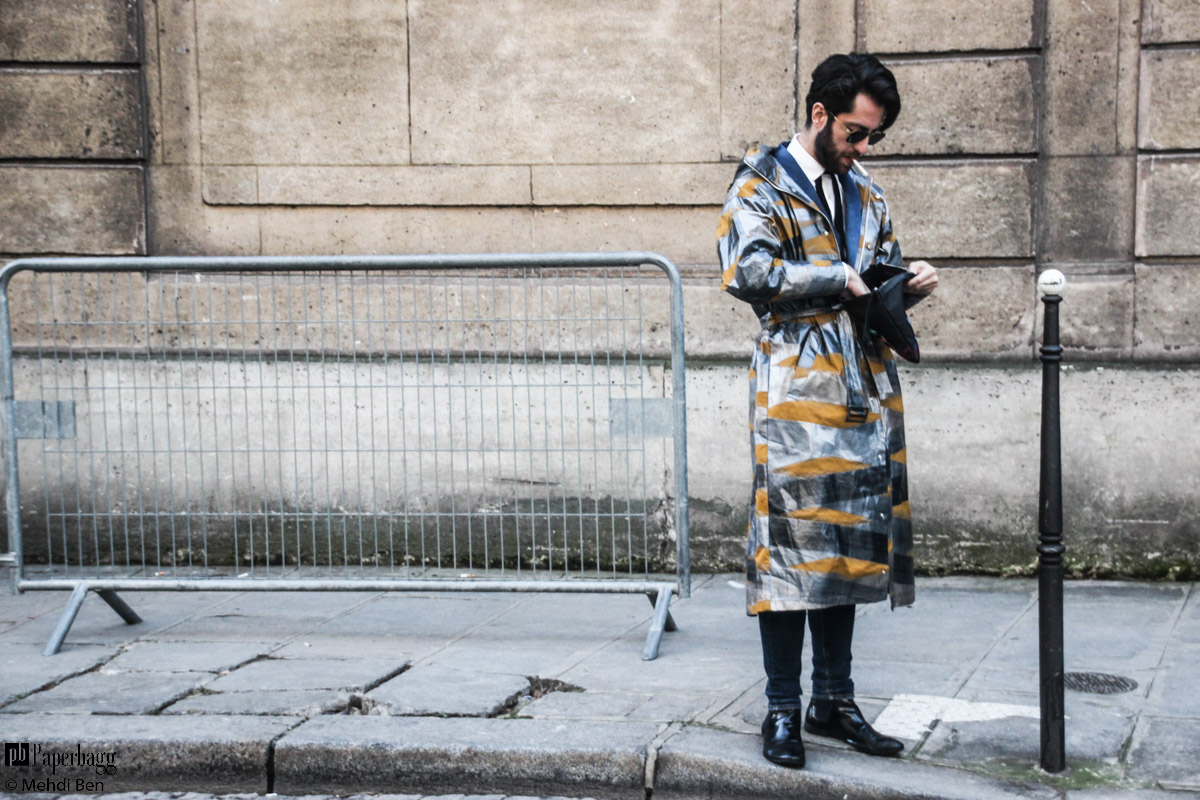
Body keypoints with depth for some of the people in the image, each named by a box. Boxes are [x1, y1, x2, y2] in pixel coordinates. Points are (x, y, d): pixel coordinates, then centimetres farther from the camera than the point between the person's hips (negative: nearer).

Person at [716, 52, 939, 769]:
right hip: (796, 390, -7)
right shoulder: (763, 182, -1)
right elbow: (746, 269, -15)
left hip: (866, 389, 7)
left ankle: (833, 700, 19)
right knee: (792, 541, -7)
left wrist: (907, 280, 5)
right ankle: (783, 710, 3)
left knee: (853, 540, 9)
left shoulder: (866, 192, 20)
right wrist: (838, 279, -14)